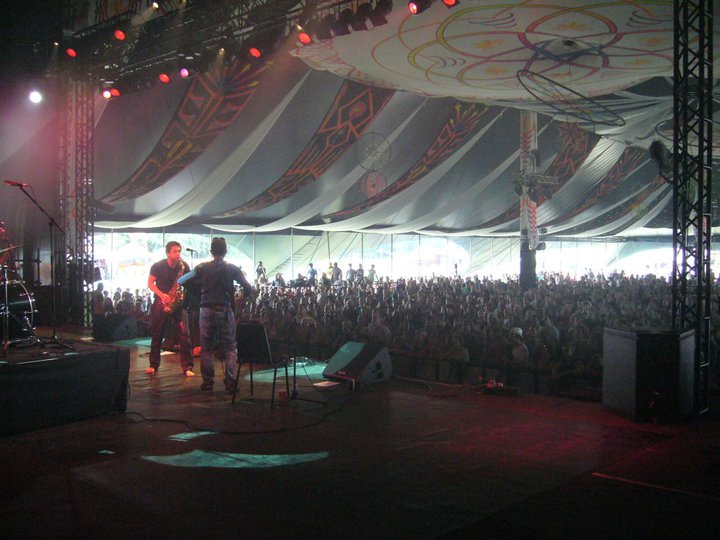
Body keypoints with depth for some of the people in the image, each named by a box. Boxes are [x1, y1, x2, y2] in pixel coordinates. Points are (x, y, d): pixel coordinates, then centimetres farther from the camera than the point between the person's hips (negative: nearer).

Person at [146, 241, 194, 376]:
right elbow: (150, 283, -2)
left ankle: (187, 367, -6)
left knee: (183, 335, -9)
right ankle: (154, 365, 20)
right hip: (160, 303, 0)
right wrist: (161, 295, -17)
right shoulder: (158, 266, -6)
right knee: (156, 335, 6)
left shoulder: (184, 266, -1)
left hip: (177, 303, 0)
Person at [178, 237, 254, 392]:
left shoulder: (202, 268, -1)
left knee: (206, 348, 10)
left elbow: (180, 281, 3)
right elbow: (249, 289, -2)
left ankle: (208, 382, 12)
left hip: (206, 310, 1)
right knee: (230, 348, 6)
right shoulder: (233, 269, -1)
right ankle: (230, 382, 2)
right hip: (226, 310, -1)